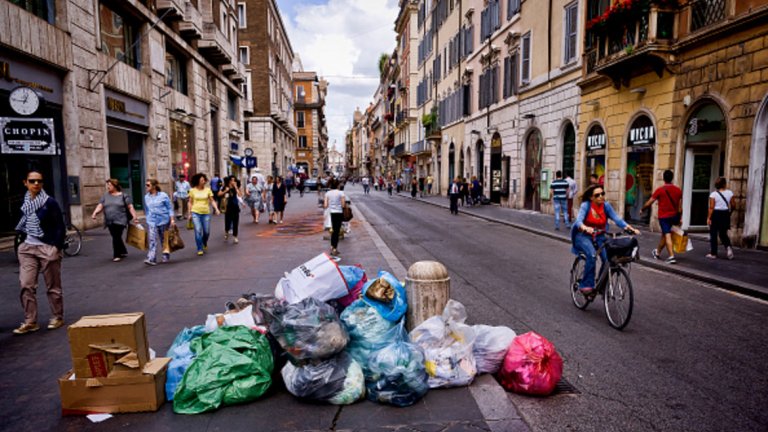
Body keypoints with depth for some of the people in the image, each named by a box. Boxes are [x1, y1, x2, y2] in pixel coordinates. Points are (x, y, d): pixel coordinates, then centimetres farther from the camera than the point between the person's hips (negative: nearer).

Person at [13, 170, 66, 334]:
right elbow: (22, 225, 18)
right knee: (26, 285, 2)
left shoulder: (50, 202, -9)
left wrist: (57, 248, -15)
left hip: (47, 248, -5)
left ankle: (57, 318, 18)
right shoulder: (25, 203, 7)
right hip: (27, 248, 5)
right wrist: (24, 242, 9)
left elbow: (60, 226, -10)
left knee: (53, 286, 5)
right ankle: (30, 322, 11)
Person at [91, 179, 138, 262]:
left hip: (120, 221, -5)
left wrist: (134, 217, -10)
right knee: (116, 238, 12)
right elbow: (100, 206, 3)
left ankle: (116, 255, 0)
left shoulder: (123, 196, 0)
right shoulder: (105, 196, 11)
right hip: (109, 222, 5)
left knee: (116, 237, -8)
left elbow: (130, 207, -2)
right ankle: (123, 252, 28)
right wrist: (94, 213, -14)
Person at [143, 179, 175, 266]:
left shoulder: (163, 195, -5)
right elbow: (146, 209, 17)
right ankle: (151, 259, -13)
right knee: (152, 240, -10)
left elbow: (170, 208, -4)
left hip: (163, 220, -2)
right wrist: (148, 219, 18)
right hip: (152, 221, 2)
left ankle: (166, 256, 26)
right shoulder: (146, 197, 7)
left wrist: (172, 219, -11)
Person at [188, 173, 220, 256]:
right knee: (198, 231, -10)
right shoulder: (192, 190, 1)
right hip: (195, 212, -1)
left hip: (206, 213, 1)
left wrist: (216, 209, -12)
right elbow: (190, 202, 8)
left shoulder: (208, 189, 1)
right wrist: (189, 213, 7)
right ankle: (200, 249, 1)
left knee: (206, 231, 4)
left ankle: (205, 243, 36)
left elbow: (212, 201, 2)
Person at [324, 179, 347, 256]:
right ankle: (334, 249, 3)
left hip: (332, 213, 4)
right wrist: (345, 203, 8)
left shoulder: (327, 193, 0)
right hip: (339, 213, -4)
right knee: (337, 231, 2)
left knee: (334, 230, 19)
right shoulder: (340, 193, -9)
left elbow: (325, 206, -4)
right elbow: (343, 205, -13)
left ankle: (332, 247, 22)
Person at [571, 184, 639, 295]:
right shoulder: (586, 205, -15)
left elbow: (616, 218, -16)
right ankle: (586, 285, -19)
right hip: (583, 236, -3)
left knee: (608, 258, -18)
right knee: (592, 255, -30)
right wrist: (585, 228, -51)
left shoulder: (606, 205, -6)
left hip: (599, 237, 4)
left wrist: (629, 227, -33)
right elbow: (578, 220, -29)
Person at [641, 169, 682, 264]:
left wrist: (642, 209, 10)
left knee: (667, 235, -5)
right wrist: (680, 218, 10)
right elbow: (681, 206, 3)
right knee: (664, 234, 19)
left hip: (663, 216, -5)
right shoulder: (678, 190, 2)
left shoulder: (660, 190, -10)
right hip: (674, 216, 5)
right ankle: (657, 252, 33)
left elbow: (649, 203, -7)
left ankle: (671, 256, -13)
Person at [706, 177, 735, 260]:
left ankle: (713, 253, 8)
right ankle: (728, 247, -8)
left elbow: (711, 207, -14)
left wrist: (708, 218, -12)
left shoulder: (713, 194, -10)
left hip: (716, 214, -3)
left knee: (713, 234, 5)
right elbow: (732, 205, 5)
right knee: (723, 233, 18)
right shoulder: (730, 193, 0)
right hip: (726, 214, 4)